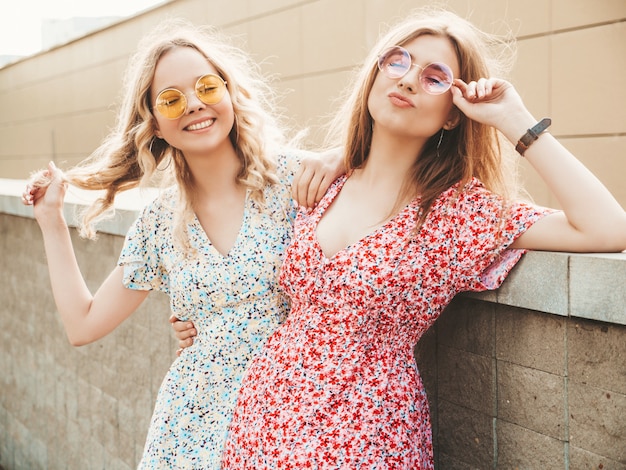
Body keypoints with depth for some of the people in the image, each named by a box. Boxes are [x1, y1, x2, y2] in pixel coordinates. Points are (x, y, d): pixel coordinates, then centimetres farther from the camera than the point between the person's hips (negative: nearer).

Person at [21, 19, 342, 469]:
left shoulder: (294, 177, -10)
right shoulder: (159, 223, 2)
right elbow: (84, 324, 9)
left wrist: (341, 158, -23)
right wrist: (52, 219, 10)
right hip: (193, 428, 3)